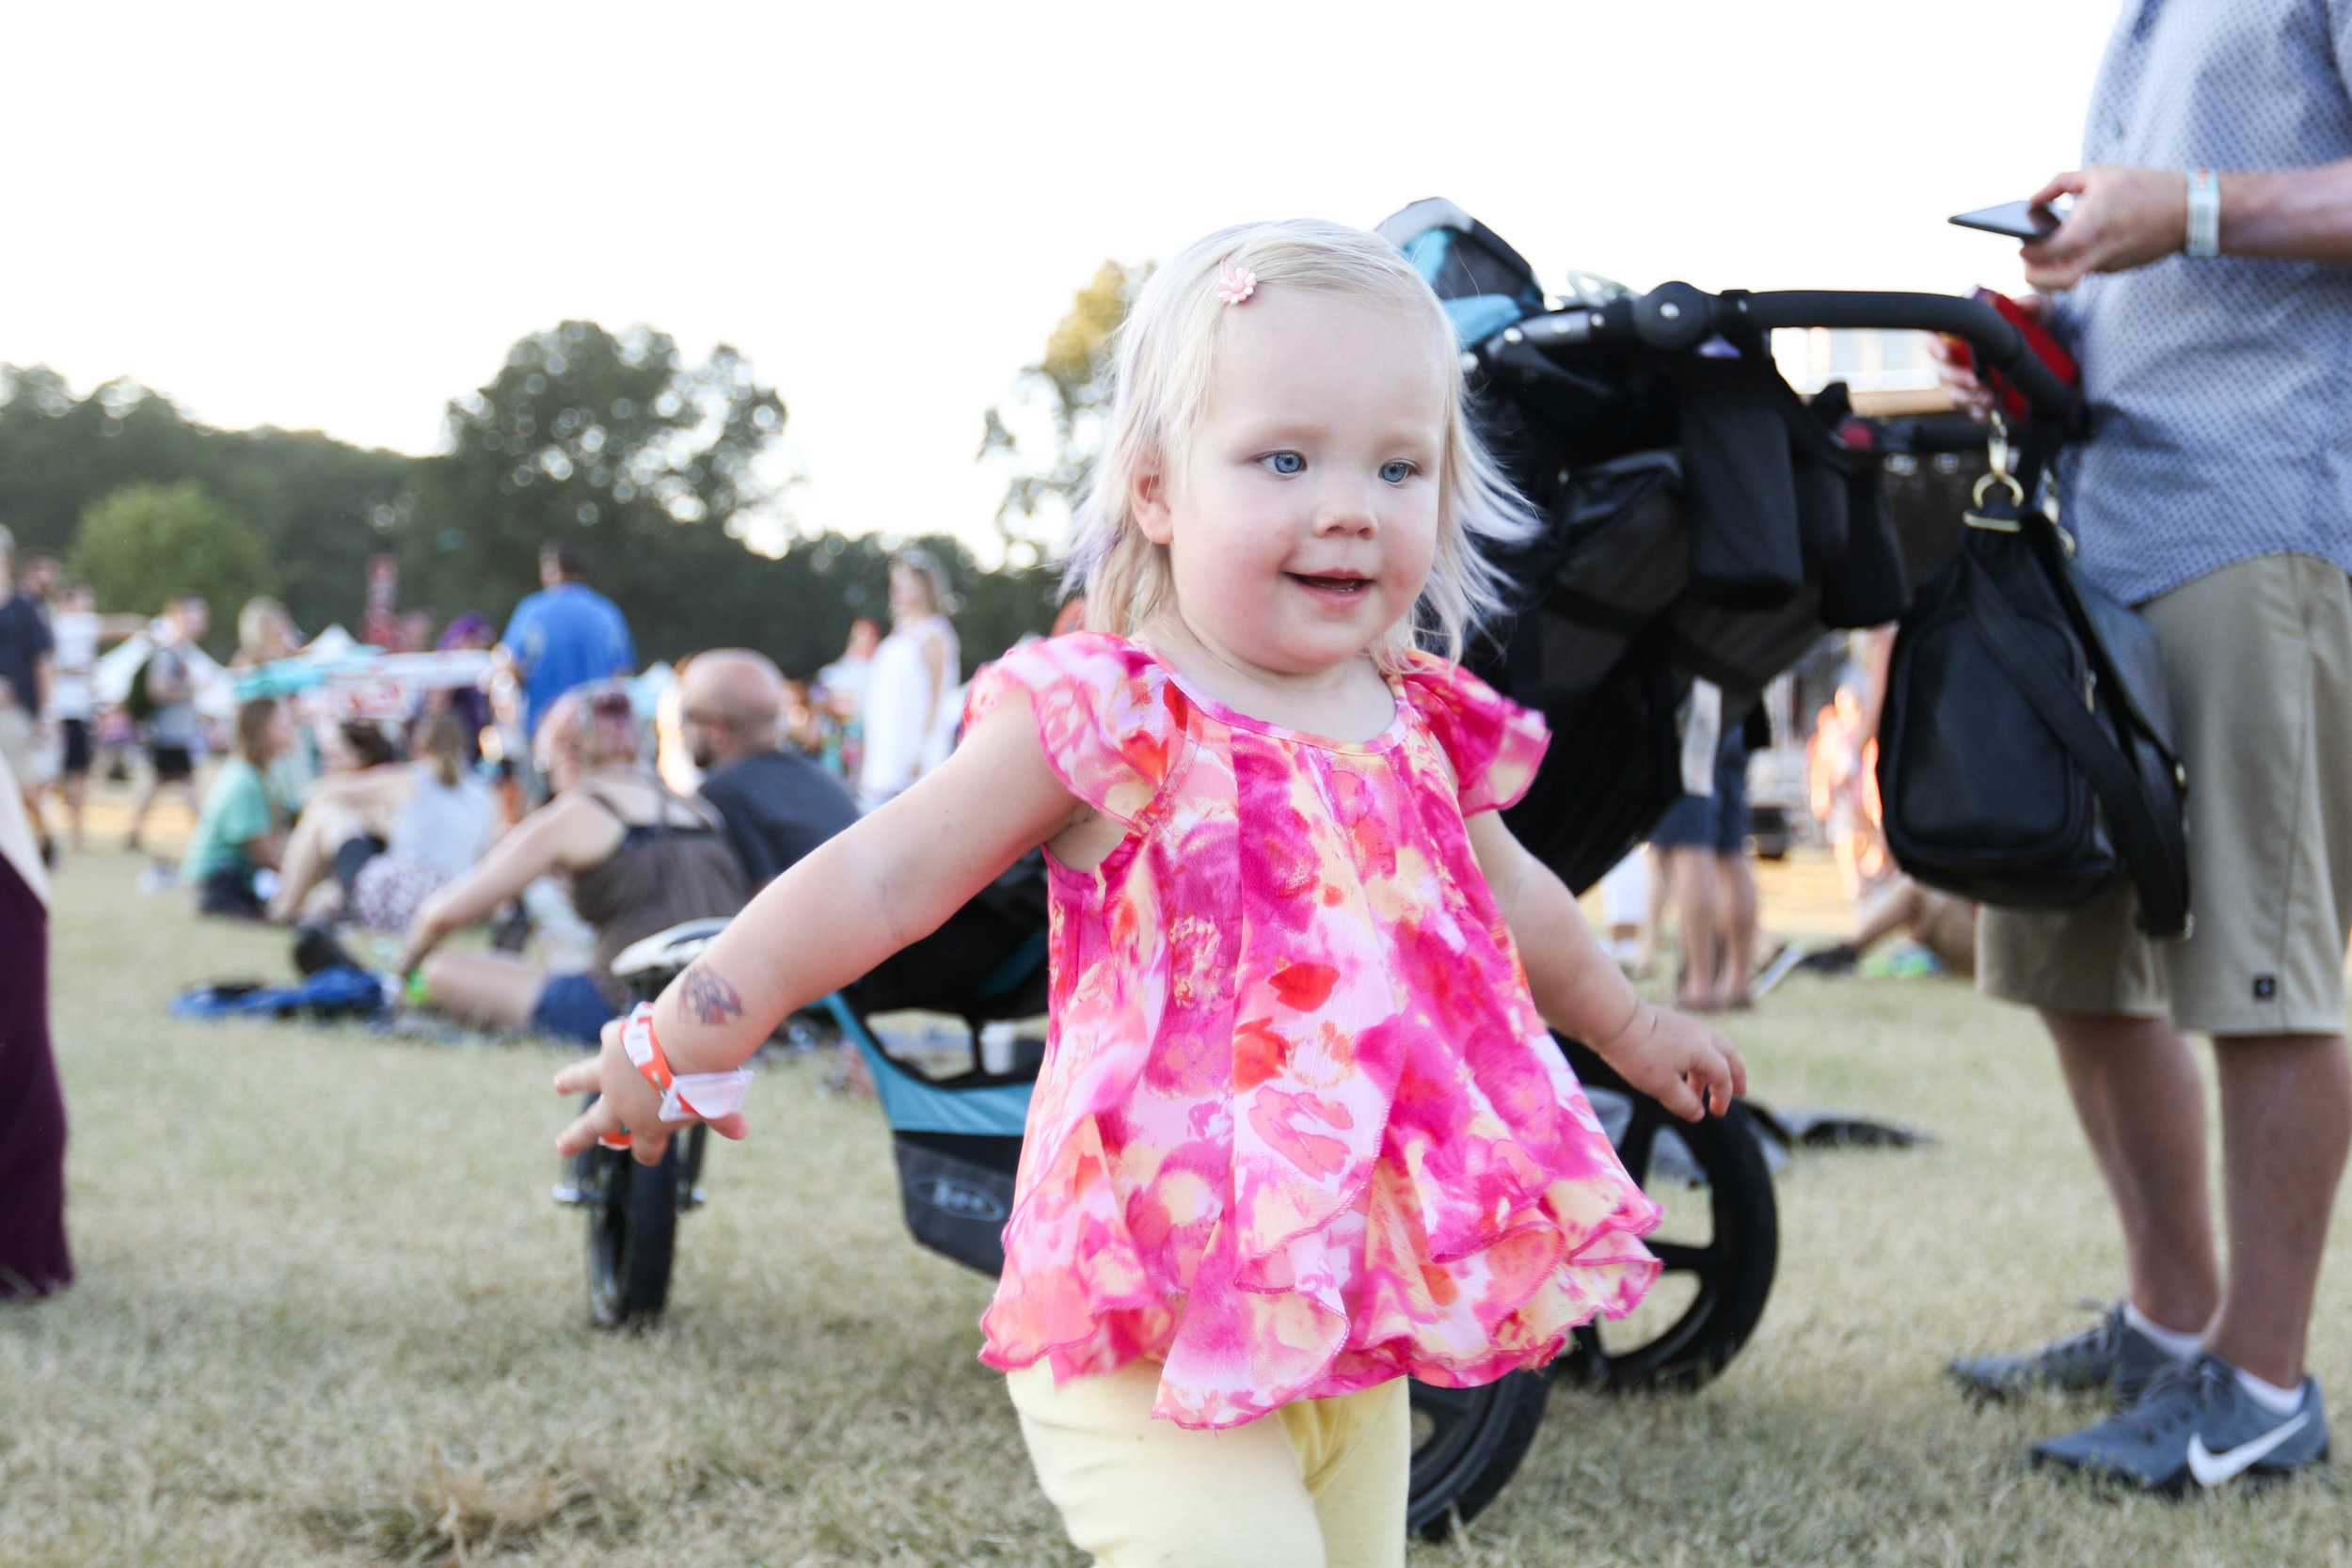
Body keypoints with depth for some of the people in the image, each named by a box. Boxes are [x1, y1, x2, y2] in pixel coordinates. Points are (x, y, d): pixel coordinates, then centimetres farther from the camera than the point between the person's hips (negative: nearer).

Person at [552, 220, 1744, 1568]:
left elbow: (1511, 899, 27)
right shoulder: (1110, 721, -11)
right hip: (1158, 1322, -6)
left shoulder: (1428, 734, 7)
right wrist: (693, 1029, -13)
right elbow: (889, 875, -10)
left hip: (1360, 1320, 7)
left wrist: (1631, 1026, 42)